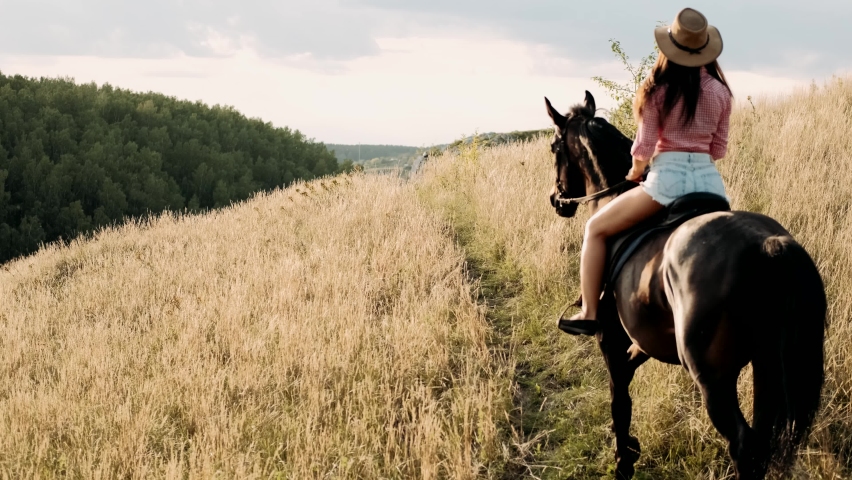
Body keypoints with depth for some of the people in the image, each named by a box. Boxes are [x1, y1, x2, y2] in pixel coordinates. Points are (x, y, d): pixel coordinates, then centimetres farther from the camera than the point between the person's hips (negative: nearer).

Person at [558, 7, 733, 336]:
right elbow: (719, 149, 10)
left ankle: (589, 315, 4)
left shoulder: (658, 90, -6)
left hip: (669, 176, -5)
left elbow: (644, 147, -4)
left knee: (596, 229, 10)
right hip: (709, 179, 5)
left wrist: (635, 171, 16)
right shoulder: (720, 92, 5)